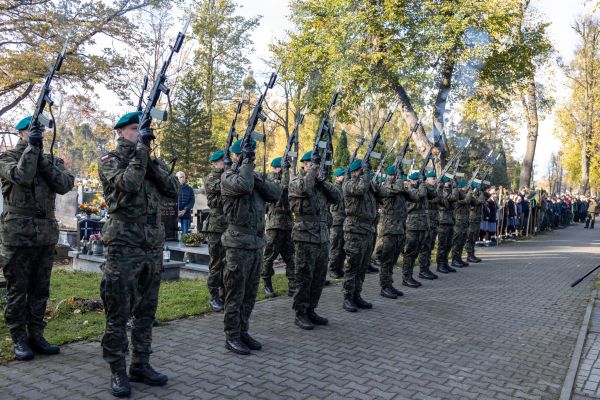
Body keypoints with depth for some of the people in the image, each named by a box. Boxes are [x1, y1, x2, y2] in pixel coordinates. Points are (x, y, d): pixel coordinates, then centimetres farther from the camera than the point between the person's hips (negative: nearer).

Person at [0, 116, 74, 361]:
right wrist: (32, 147, -11)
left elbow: (65, 185, -5)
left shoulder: (50, 160, 13)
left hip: (46, 235, 4)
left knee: (40, 289, 9)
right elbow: (21, 176, -19)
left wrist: (42, 157, -9)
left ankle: (36, 335, 19)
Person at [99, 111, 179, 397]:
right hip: (124, 247, -5)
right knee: (118, 315, 2)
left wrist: (151, 160, -7)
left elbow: (174, 190, 1)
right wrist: (141, 149, -15)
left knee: (146, 312, 12)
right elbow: (128, 184, -21)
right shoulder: (109, 161, -1)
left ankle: (140, 365, 24)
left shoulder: (150, 161, 15)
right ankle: (117, 371, 14)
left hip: (154, 248, 6)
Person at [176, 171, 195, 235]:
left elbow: (192, 201, 3)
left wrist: (184, 210, -10)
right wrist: (176, 211, -12)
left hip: (186, 214, 1)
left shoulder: (189, 189, 8)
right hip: (174, 214, -1)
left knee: (185, 232, 2)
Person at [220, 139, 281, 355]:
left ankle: (243, 332, 24)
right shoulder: (228, 176, -4)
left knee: (250, 293, 13)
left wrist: (257, 177, -11)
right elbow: (243, 185, -27)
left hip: (257, 243, 7)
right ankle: (232, 337, 11)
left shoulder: (256, 176, 16)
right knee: (235, 293, 0)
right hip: (239, 244, -7)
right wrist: (247, 161, -14)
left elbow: (276, 193, 1)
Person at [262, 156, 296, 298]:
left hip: (288, 225, 7)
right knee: (270, 256, 3)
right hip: (275, 225, -7)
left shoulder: (283, 182, 17)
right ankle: (267, 284, 17)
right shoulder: (271, 181, -4)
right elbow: (284, 185, -22)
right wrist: (285, 169, -16)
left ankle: (293, 287, 8)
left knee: (290, 257, 5)